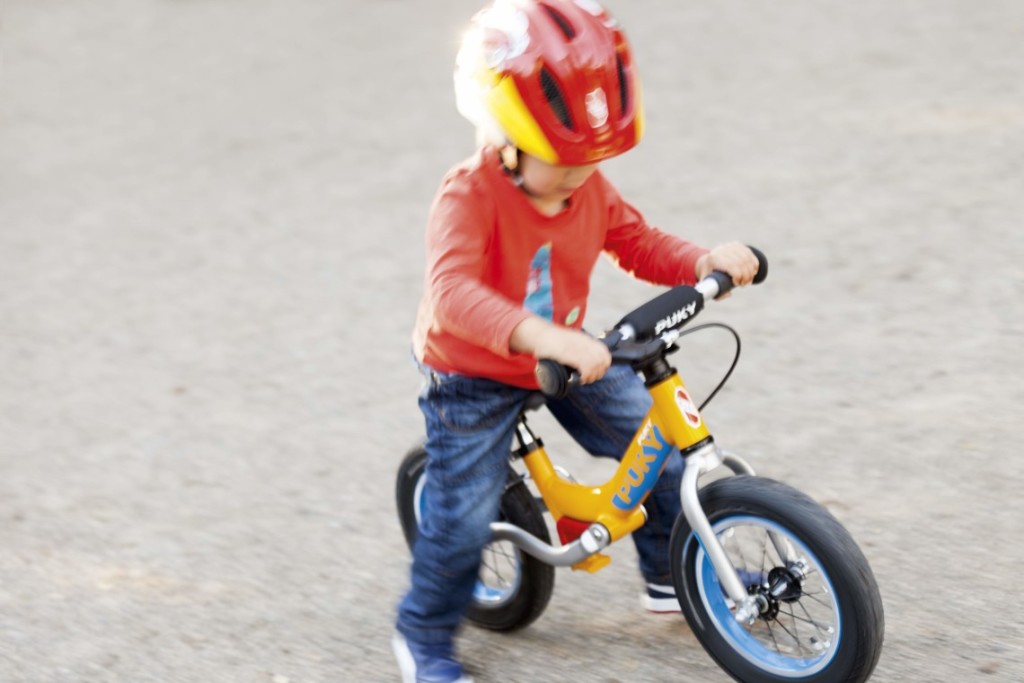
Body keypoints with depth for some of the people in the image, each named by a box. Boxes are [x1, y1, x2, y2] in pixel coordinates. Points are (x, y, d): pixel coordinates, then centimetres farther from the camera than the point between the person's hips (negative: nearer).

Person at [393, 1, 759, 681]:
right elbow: (453, 293, -47)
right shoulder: (470, 196, -32)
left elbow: (640, 243, 2)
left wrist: (708, 261, -20)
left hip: (566, 360, 6)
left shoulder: (590, 188, -10)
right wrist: (545, 338, -61)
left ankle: (673, 574, 30)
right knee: (464, 516, -3)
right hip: (474, 375, -6)